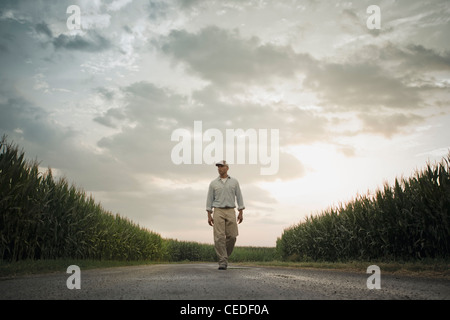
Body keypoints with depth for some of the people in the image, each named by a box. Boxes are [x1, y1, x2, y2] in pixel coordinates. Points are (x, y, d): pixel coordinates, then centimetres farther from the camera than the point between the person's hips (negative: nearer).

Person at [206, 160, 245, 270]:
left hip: (231, 212, 1)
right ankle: (222, 262, -8)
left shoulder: (234, 182, 9)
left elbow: (239, 197, 7)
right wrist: (209, 215, -2)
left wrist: (241, 213, -1)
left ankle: (225, 255, 19)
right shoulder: (213, 183, 8)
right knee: (219, 237, -11)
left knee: (232, 236, -7)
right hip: (218, 212, -1)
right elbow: (209, 199, 6)